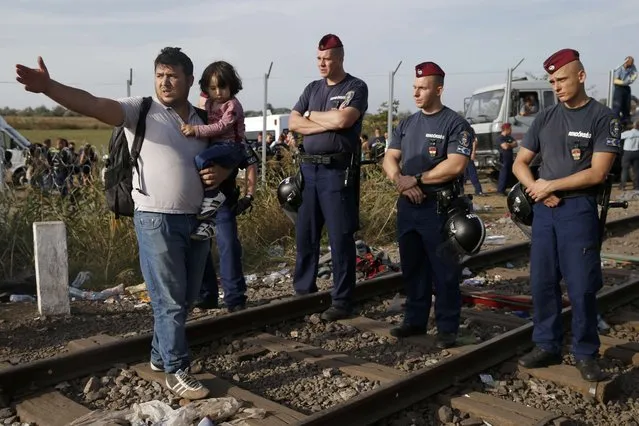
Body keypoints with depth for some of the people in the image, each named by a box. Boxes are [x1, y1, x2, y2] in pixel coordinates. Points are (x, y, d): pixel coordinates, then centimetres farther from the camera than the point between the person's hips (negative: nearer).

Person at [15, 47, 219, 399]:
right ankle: (176, 371, 14)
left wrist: (222, 171, -3)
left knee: (186, 296, 14)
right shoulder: (141, 110, -5)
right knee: (169, 299, 0)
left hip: (197, 219, 6)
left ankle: (160, 355, 33)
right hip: (157, 221, -6)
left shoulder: (203, 119, 9)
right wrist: (48, 87, -37)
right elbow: (92, 105, -20)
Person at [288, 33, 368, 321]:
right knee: (305, 233, 12)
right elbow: (293, 123, 5)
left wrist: (312, 115, -1)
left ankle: (342, 301, 5)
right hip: (309, 167, 6)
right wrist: (327, 123, -9)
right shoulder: (312, 88, 16)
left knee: (340, 238, -3)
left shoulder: (356, 88, -1)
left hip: (338, 170, -6)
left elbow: (342, 119, -18)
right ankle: (303, 288, 25)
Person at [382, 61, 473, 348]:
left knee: (444, 271, 0)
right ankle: (415, 320, 25)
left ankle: (447, 327, 10)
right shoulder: (406, 124, 14)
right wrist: (399, 180, -12)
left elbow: (455, 165, -18)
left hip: (439, 207, -6)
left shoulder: (455, 124, -6)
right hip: (407, 205, 6)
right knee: (412, 268, 13)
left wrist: (416, 179, -14)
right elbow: (389, 159, 9)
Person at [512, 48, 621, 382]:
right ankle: (547, 346, 20)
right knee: (542, 283, 7)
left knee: (581, 287, -1)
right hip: (543, 210, 4)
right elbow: (519, 163, 12)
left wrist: (550, 185, -11)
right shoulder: (545, 118, 10)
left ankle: (585, 354, 13)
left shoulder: (603, 118, -4)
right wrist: (537, 190, -6)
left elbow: (597, 173, -12)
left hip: (579, 210, -4)